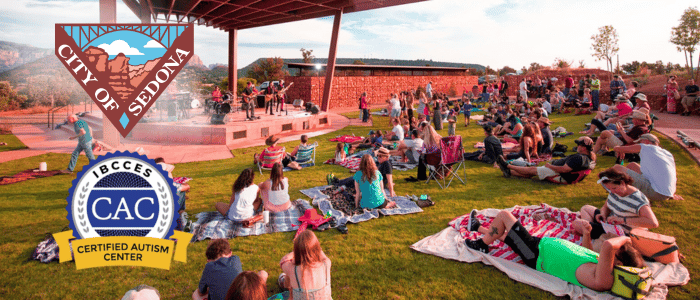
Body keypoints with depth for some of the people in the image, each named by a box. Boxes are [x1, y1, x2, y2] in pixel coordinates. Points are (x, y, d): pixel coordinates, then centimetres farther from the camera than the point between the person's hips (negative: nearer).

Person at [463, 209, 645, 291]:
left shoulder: (600, 280, -34)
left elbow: (608, 246, -49)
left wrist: (624, 239, -30)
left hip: (536, 254, -8)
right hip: (545, 243, 8)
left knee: (504, 215, -1)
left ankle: (482, 244, 22)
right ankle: (478, 227, 53)